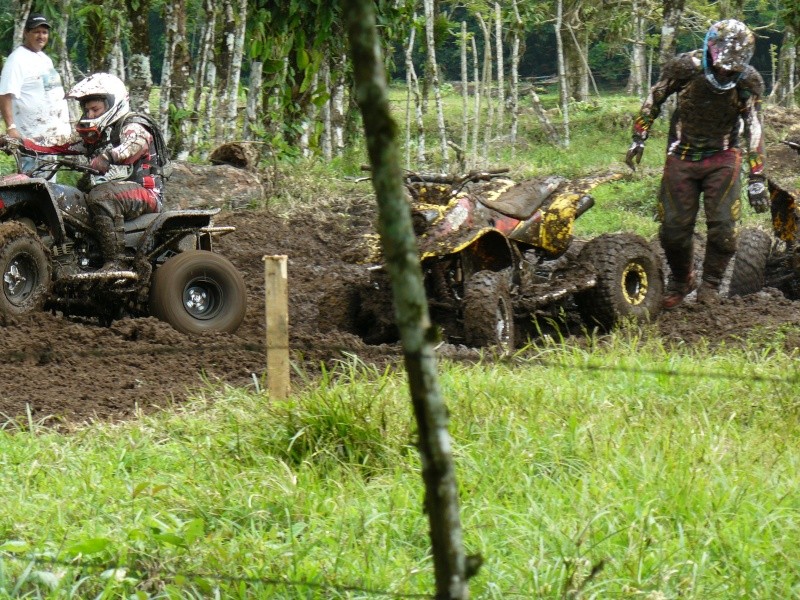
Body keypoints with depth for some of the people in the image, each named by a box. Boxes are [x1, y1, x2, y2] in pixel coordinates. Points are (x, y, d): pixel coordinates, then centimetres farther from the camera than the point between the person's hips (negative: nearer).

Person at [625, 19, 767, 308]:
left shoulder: (749, 81, -14)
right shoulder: (684, 67, -16)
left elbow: (754, 130, -14)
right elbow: (653, 99, 0)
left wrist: (756, 180, -17)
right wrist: (638, 139, 0)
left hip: (723, 158, 0)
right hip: (682, 156, 0)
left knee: (723, 225, -13)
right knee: (673, 228, 0)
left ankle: (710, 285, 8)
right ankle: (680, 280, 26)